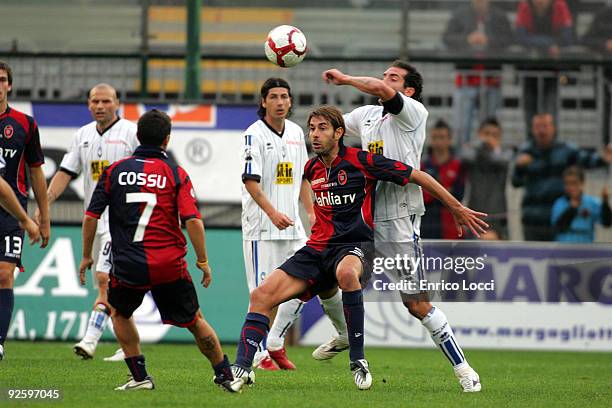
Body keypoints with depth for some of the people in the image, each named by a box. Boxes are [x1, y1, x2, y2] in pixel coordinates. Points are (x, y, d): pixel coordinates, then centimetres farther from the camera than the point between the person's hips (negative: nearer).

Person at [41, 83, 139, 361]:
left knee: (105, 278, -18)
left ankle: (91, 338, -21)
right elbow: (65, 173, 13)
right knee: (113, 285, 9)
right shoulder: (83, 135, 13)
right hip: (95, 218, 7)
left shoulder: (132, 133, -4)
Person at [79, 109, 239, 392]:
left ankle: (140, 376, 17)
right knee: (194, 320, 15)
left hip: (128, 265, 0)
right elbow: (192, 220, -9)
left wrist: (86, 256, 14)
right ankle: (225, 376, 16)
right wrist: (203, 260, -1)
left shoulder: (115, 171, 4)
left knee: (120, 313, 26)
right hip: (170, 265, 0)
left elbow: (91, 216, 3)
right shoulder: (176, 174, 0)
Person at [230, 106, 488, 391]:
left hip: (355, 245, -6)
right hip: (317, 248, 6)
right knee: (261, 295, -13)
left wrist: (458, 209, 2)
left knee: (346, 272, -43)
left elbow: (418, 176, -2)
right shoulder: (311, 169, 11)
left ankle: (358, 360, -32)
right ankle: (242, 369, -13)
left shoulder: (360, 161, -7)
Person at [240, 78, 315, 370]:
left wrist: (311, 212, 13)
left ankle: (275, 343, 21)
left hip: (291, 224, 7)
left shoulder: (296, 132, 12)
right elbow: (250, 180, -17)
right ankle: (259, 354, 3)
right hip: (261, 226, -7)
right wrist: (273, 213, -27)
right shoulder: (255, 134, -10)